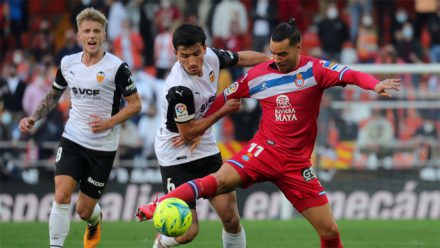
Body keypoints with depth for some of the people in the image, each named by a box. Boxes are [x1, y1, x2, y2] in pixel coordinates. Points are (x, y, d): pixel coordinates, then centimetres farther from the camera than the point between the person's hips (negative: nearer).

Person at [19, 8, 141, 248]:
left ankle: (95, 220, 42)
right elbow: (53, 95, 18)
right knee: (61, 195, -19)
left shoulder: (117, 67, -12)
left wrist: (109, 122, -22)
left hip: (103, 147, -2)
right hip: (72, 140, 3)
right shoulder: (68, 63, 1)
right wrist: (33, 118, 5)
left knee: (84, 210, 5)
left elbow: (135, 104, -7)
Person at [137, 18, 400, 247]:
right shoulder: (259, 74, 1)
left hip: (297, 163, 0)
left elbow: (351, 75, -22)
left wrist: (375, 85, -42)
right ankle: (157, 208, -34)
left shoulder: (315, 70, -6)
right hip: (265, 151, 0)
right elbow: (224, 98, 13)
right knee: (221, 180, -29)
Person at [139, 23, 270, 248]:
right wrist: (224, 111, -13)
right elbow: (188, 133, -19)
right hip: (177, 156, -7)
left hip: (205, 150, 7)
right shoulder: (179, 88, -30)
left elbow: (242, 58, 13)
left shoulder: (211, 56, -9)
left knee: (231, 219, 1)